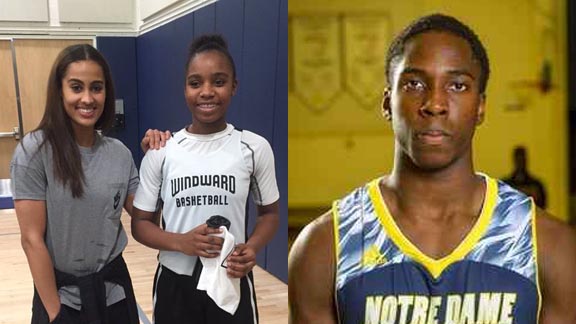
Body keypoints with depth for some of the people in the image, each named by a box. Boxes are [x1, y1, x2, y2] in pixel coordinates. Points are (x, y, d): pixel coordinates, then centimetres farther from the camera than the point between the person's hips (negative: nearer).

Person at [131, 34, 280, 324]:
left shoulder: (255, 148, -6)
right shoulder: (161, 151, -5)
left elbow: (269, 213, 5)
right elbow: (140, 222, 1)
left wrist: (251, 248, -14)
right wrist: (181, 242, -18)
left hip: (233, 284, 0)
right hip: (175, 285, 1)